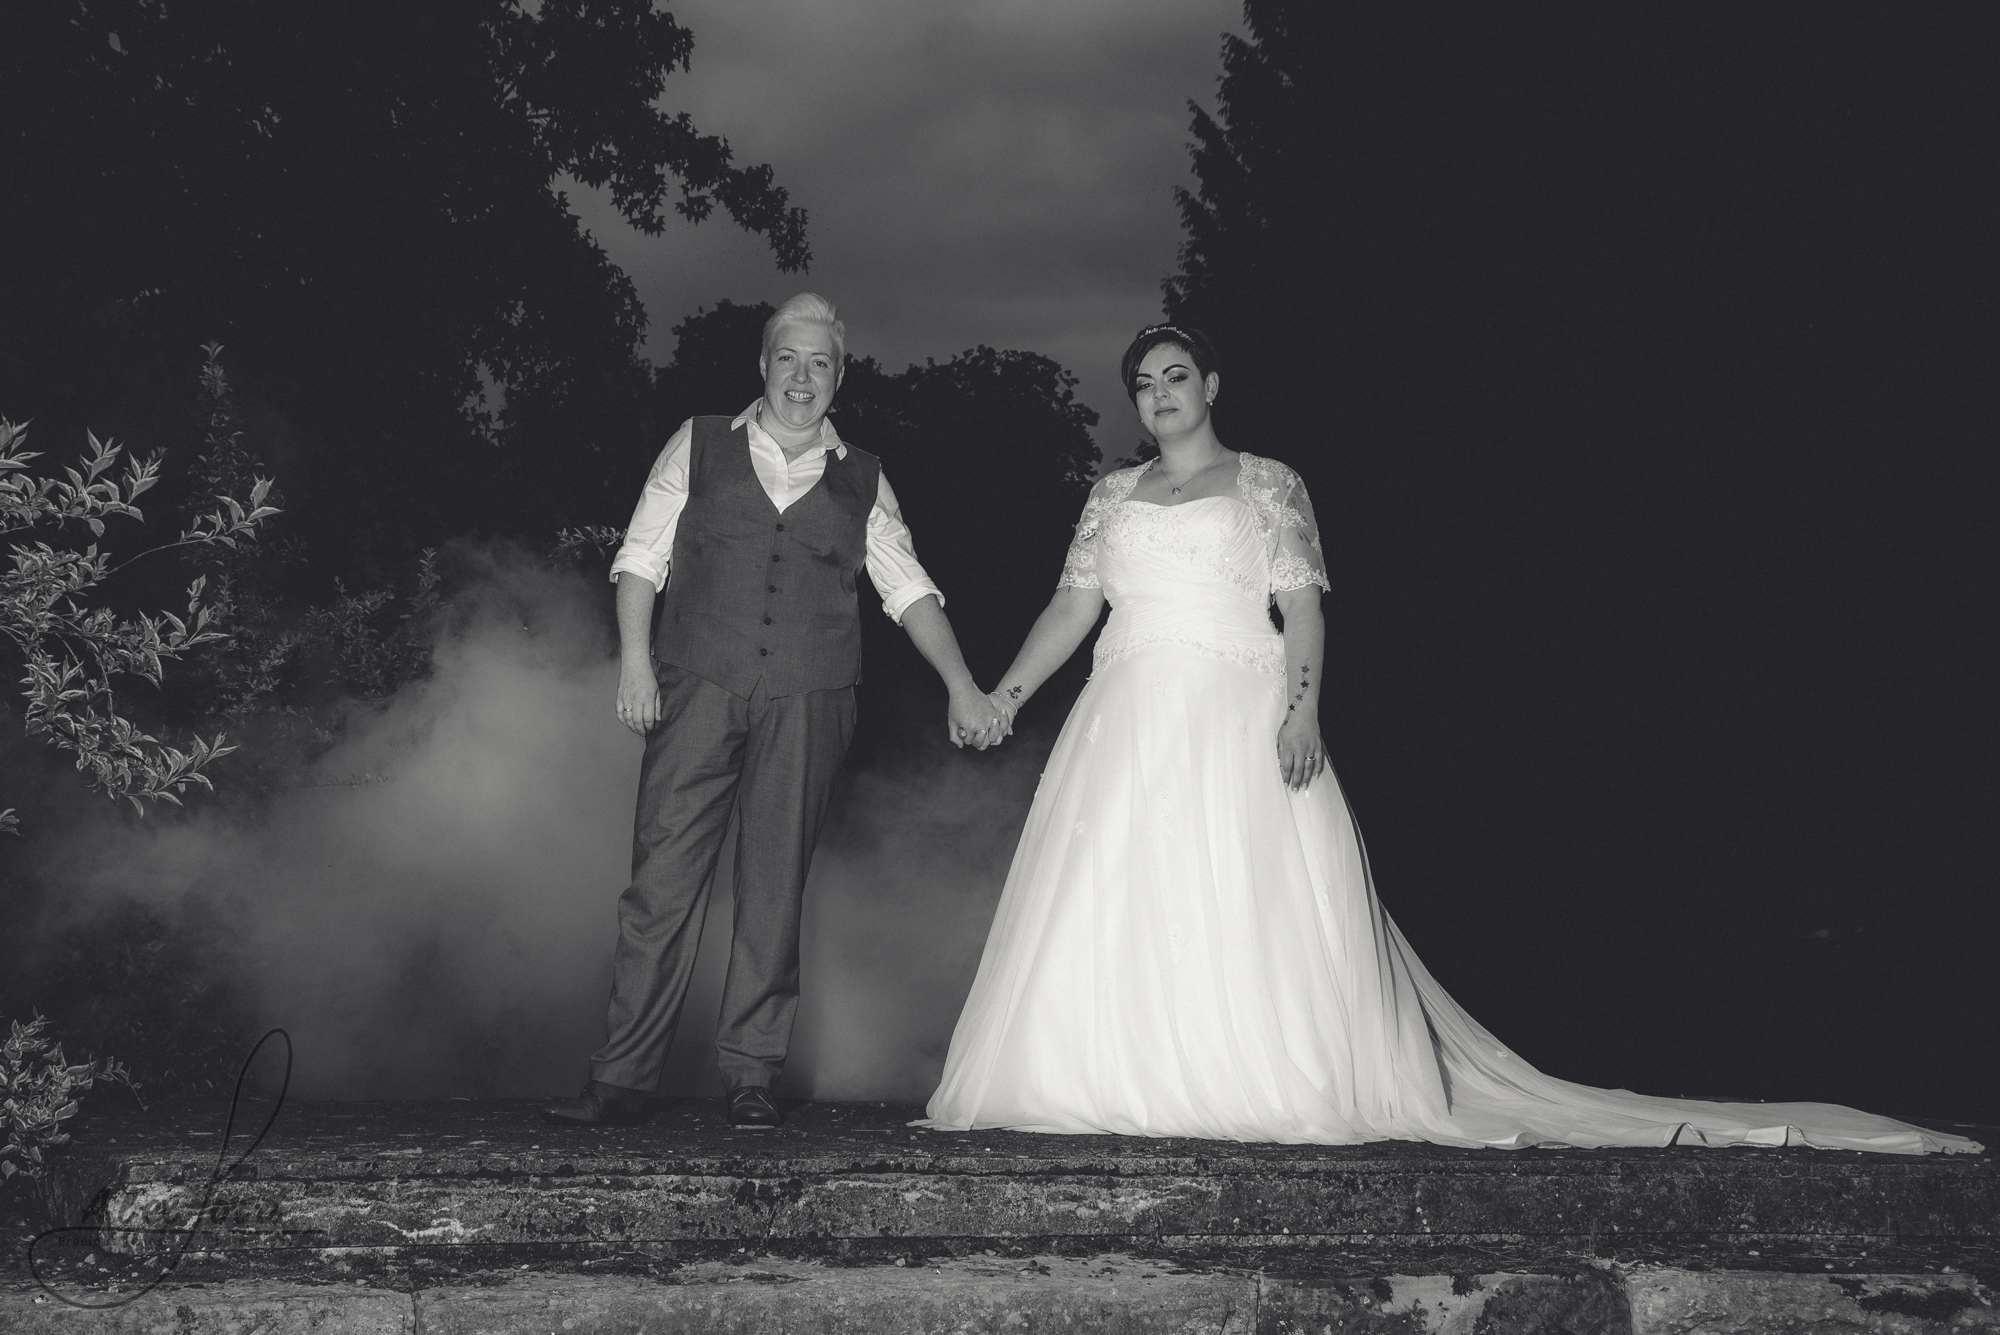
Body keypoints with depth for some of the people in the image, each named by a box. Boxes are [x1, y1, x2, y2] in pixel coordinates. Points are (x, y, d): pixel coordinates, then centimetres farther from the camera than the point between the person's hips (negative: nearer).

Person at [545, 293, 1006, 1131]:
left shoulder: (861, 481, 14)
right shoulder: (699, 447, 10)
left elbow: (908, 588, 13)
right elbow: (642, 555, 6)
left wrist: (962, 688, 5)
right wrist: (635, 657, -6)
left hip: (805, 707, 1)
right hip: (699, 692, -1)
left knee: (775, 890, 2)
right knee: (662, 879, -6)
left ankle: (750, 1077, 10)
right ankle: (622, 1078, -2)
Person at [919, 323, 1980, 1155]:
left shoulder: (1266, 486, 7)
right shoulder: (1112, 497, 17)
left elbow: (1304, 605, -1)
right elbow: (1072, 607, 12)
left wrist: (1303, 705, -16)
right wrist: (1008, 692, -1)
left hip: (1239, 721, -4)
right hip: (1128, 723, 4)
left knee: (1247, 902, -9)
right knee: (1110, 907, -5)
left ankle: (1275, 1086, -6)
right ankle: (1122, 1086, -3)